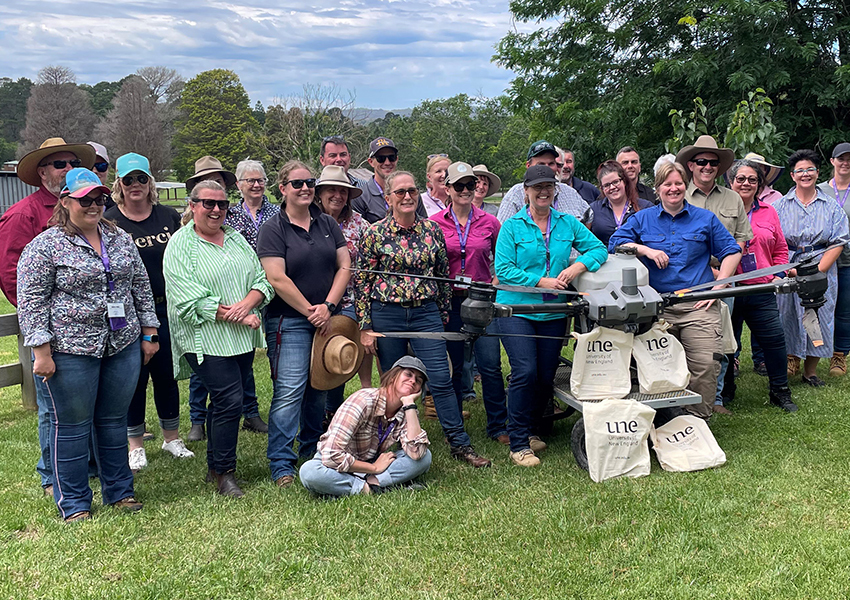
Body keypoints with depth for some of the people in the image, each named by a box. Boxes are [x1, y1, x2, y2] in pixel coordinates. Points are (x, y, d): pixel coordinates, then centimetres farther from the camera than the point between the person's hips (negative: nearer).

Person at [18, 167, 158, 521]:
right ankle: (73, 502, 20)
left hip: (123, 346, 5)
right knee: (72, 425, 6)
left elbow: (141, 287, 14)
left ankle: (119, 491, 28)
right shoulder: (45, 246, -7)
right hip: (71, 351, -4)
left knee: (114, 420, 14)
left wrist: (148, 334, 12)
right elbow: (31, 301, -9)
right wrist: (41, 352, -13)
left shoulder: (121, 240, 9)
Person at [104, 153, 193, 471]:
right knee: (135, 376, 5)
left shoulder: (169, 216, 6)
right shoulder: (109, 221, -4)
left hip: (167, 308, 3)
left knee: (167, 373, 12)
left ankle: (171, 437, 28)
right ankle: (135, 444, 21)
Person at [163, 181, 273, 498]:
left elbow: (263, 279, 10)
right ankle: (223, 472, 5)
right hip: (207, 339, -6)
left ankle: (215, 466, 25)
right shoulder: (180, 245, -5)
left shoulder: (236, 238, 15)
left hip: (243, 339, 6)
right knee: (229, 400, -10)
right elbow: (190, 300, -14)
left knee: (226, 401, 12)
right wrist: (237, 318, -15)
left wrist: (247, 304, -12)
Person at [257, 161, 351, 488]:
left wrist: (328, 306, -6)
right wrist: (309, 311, -10)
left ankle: (312, 450, 27)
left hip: (327, 317, 5)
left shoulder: (328, 224, 11)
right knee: (289, 390, -9)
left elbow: (344, 266, 7)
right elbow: (277, 279, -11)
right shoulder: (273, 229, -4)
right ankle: (281, 464, -3)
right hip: (290, 321, -5)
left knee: (320, 387, 12)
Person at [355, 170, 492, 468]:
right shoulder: (375, 234, -4)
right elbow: (361, 282, -3)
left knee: (441, 380, -3)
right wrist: (365, 327, -6)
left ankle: (460, 444, 7)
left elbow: (444, 274, 12)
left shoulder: (432, 230, 4)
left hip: (426, 313, 1)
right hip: (386, 315, -1)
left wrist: (444, 315, 12)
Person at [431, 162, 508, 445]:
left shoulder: (490, 222, 4)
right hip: (450, 302, 0)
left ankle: (498, 426, 11)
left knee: (490, 365, -4)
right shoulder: (435, 223, 1)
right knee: (455, 365, 8)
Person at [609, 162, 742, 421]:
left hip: (698, 305, 0)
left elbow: (731, 252, 14)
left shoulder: (705, 219, 14)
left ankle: (699, 418, 1)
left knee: (706, 364, -13)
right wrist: (647, 250, -6)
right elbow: (615, 243, 8)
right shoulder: (642, 219, 15)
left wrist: (717, 287, 2)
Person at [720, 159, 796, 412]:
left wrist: (778, 274, 5)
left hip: (762, 290, 3)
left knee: (774, 338, 1)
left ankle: (780, 392, 16)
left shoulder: (768, 212, 13)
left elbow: (780, 250, 19)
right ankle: (725, 392, 22)